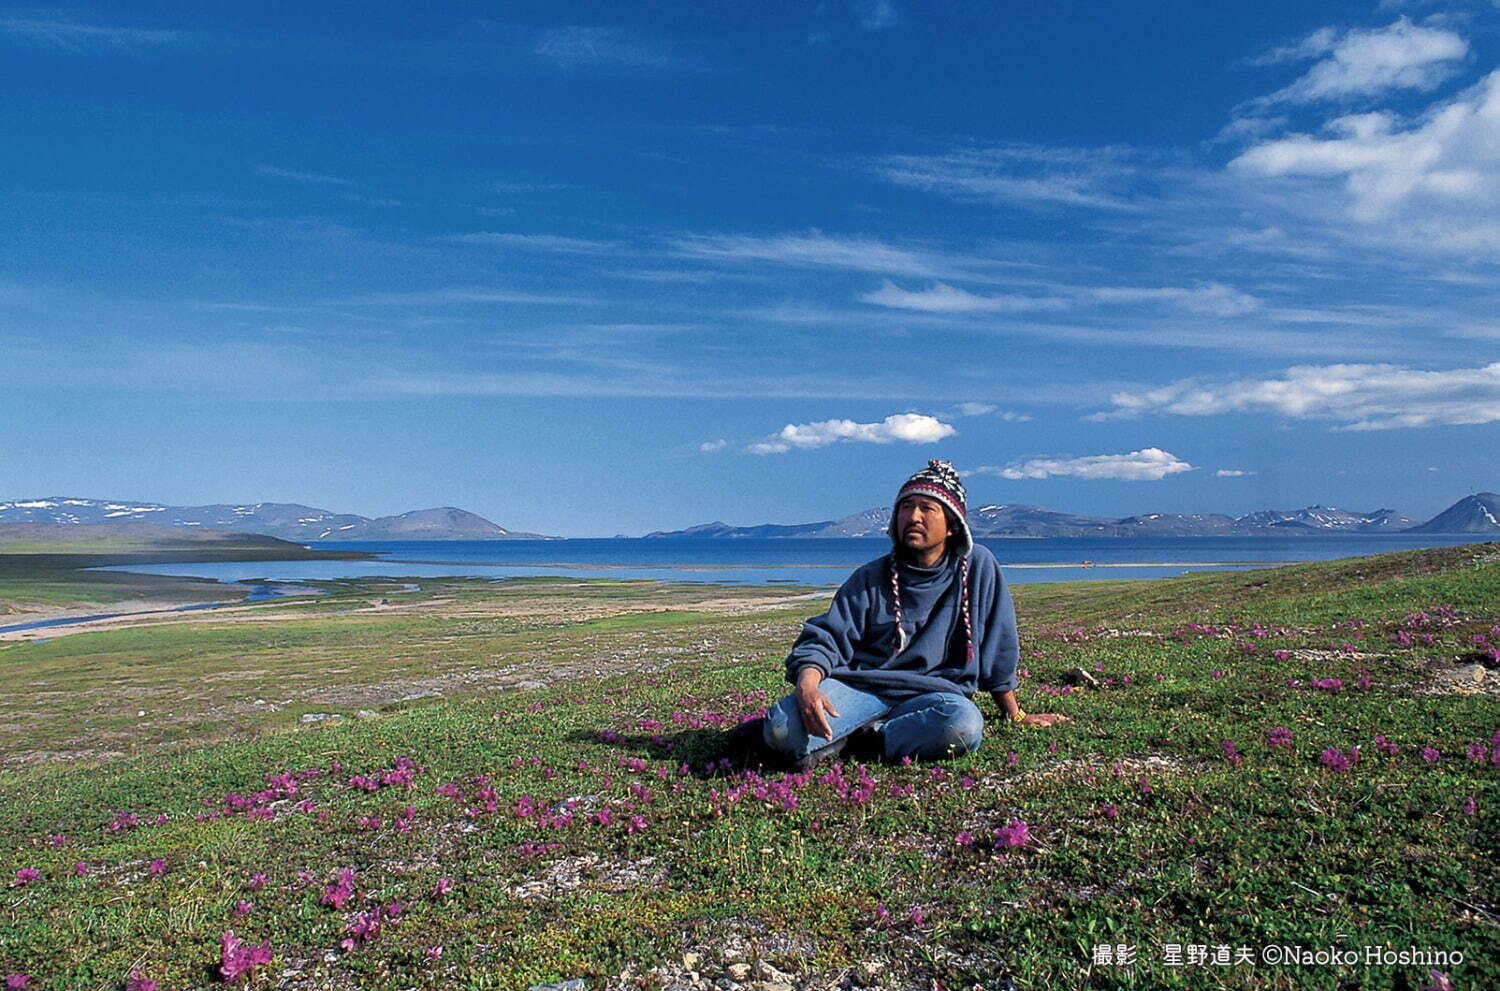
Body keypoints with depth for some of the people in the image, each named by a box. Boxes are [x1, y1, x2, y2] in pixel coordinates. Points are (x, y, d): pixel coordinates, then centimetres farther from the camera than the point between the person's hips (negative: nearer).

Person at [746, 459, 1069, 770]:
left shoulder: (978, 567, 5)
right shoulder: (870, 579, 6)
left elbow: (999, 652, 14)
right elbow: (824, 640, 0)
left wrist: (1015, 715, 20)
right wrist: (807, 686, -22)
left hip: (931, 695, 1)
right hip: (860, 685, -1)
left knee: (964, 724, -37)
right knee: (783, 730, -29)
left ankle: (864, 737, -15)